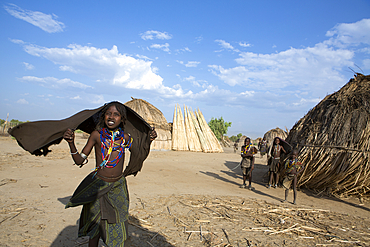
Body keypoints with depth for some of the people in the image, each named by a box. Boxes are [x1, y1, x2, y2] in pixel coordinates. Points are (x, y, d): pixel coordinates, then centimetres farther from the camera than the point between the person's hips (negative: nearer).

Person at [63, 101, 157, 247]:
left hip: (118, 187, 2)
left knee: (117, 227, 11)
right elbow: (80, 161, -6)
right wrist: (71, 143, -22)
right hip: (98, 186, -1)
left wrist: (149, 140, -9)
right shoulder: (97, 135, -10)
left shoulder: (125, 137, -6)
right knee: (95, 225, 9)